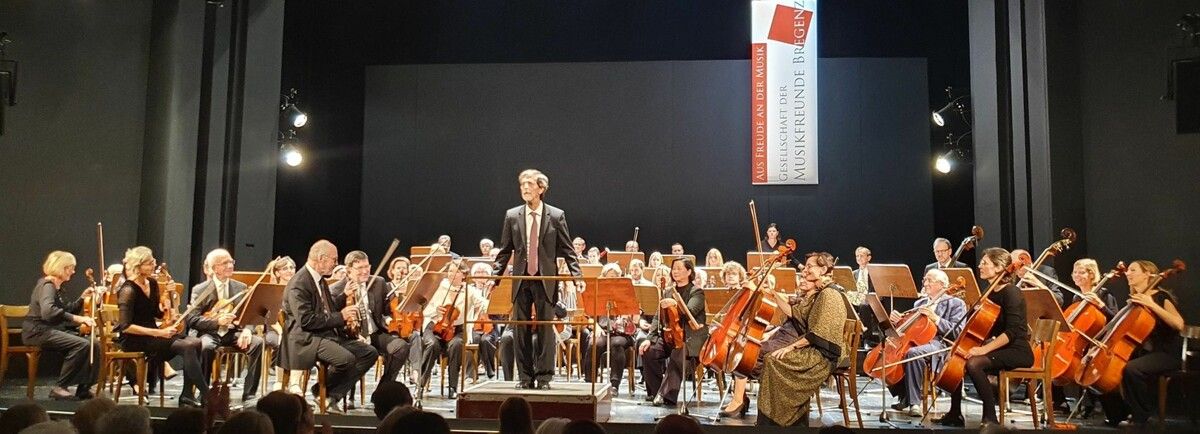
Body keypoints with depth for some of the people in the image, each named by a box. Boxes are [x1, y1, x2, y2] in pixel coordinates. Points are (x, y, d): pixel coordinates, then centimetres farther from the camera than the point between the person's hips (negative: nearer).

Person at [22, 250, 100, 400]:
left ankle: (84, 388, -3)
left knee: (94, 344, -5)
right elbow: (48, 311, -35)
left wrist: (82, 297, 10)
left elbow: (65, 311, 23)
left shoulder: (55, 287, 15)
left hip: (51, 331, 9)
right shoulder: (47, 286, -15)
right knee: (82, 344, -28)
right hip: (38, 332, -9)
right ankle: (59, 387, -19)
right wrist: (77, 318, -39)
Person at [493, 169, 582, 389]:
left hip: (546, 280, -2)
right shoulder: (512, 216, 6)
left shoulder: (556, 216, 0)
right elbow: (505, 251, 9)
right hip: (520, 280, 2)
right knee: (520, 330, 5)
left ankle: (544, 377, 9)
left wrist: (577, 277, -9)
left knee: (546, 329, 0)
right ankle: (526, 377, 15)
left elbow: (567, 250, 1)